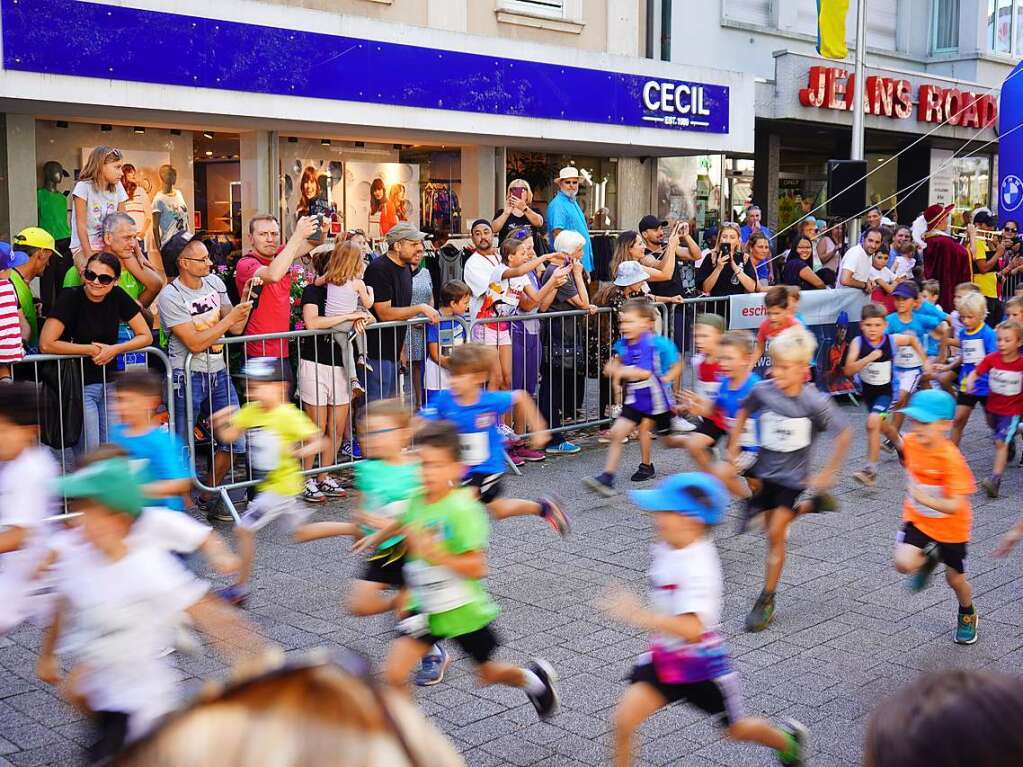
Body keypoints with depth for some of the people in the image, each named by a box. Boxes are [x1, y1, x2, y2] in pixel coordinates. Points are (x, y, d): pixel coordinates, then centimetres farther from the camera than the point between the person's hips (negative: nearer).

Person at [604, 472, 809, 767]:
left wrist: (639, 616, -49)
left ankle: (789, 738, 49)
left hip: (702, 667, -6)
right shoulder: (665, 548, -8)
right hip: (664, 658, 6)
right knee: (624, 719, -9)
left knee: (737, 730, 19)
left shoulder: (698, 568, -33)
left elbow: (692, 630, -44)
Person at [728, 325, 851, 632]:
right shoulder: (762, 391, -13)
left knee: (775, 535, -6)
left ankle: (766, 601, 8)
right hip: (764, 471, 4)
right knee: (772, 531, 16)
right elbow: (744, 412, 9)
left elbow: (844, 434, -11)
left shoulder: (814, 402, -22)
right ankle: (813, 505, 41)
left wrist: (826, 474, -10)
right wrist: (734, 447, 5)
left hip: (792, 477, -4)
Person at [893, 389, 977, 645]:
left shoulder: (951, 458, -31)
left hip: (951, 527, -3)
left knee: (955, 579, 13)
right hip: (917, 519, 4)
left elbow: (955, 506, -34)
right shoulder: (910, 442, -15)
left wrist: (924, 498, -46)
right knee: (904, 563, -20)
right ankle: (928, 560, 17)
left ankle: (967, 616, 46)